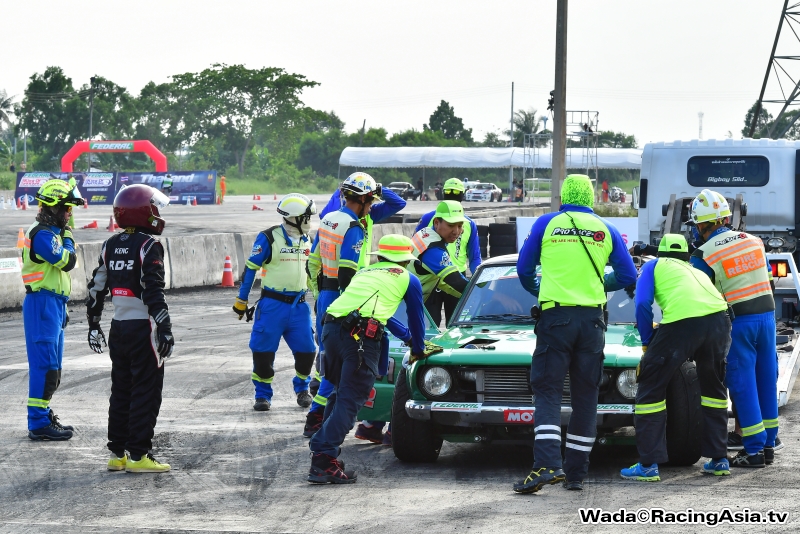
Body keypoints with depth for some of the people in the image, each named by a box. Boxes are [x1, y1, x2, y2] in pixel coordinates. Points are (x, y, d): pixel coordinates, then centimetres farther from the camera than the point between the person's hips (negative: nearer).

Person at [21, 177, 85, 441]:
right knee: (44, 364, -10)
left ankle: (44, 415, 24)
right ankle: (39, 424, -10)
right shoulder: (43, 234, -16)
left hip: (53, 304, 10)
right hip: (42, 303, -10)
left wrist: (61, 309, 24)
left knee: (51, 366, 16)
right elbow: (67, 262, -22)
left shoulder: (51, 232, 17)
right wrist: (68, 238, -5)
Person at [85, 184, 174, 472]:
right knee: (146, 393, -3)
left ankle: (117, 453, 17)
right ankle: (137, 456, -4)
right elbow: (153, 291, -19)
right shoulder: (149, 246, -13)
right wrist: (165, 328, -17)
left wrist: (94, 324, 21)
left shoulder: (110, 246, 9)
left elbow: (97, 288, 12)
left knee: (121, 391, 14)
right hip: (143, 328, -7)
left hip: (119, 327, 7)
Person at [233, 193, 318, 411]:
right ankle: (263, 394, 11)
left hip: (299, 304, 5)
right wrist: (241, 300, -5)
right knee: (264, 350, -4)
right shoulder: (269, 238, -9)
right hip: (272, 304, -5)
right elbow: (251, 268, -6)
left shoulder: (306, 240, 10)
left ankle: (302, 387, 26)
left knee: (306, 350, 1)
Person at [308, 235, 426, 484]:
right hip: (360, 337, -6)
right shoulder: (408, 279, 19)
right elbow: (416, 318, 29)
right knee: (350, 401, -6)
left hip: (330, 328, 6)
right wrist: (418, 351, 46)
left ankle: (323, 449, 17)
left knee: (339, 394, 22)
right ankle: (323, 460, -17)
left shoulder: (364, 272, 34)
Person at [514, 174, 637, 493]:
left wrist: (537, 290, 33)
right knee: (585, 395, 9)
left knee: (547, 392, -2)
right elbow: (628, 277, 13)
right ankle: (576, 473, 9)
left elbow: (524, 269, 12)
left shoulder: (547, 224, 4)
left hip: (554, 315, -2)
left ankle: (547, 465, -20)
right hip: (592, 319, 2)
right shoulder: (606, 230, 8)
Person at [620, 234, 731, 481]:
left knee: (650, 389, 7)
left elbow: (643, 304, 8)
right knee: (713, 387, 26)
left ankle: (648, 465, 4)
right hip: (718, 319, 5)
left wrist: (647, 343, 19)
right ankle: (719, 460, 27)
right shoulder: (697, 272, 36)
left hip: (681, 322, -5)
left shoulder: (654, 266, 23)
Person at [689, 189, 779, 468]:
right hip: (766, 314, 5)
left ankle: (754, 450, 0)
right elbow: (768, 281, 14)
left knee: (743, 385, 0)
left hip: (737, 322, -5)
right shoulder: (754, 241, 7)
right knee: (766, 381, 11)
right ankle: (768, 444, 18)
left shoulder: (703, 256, -8)